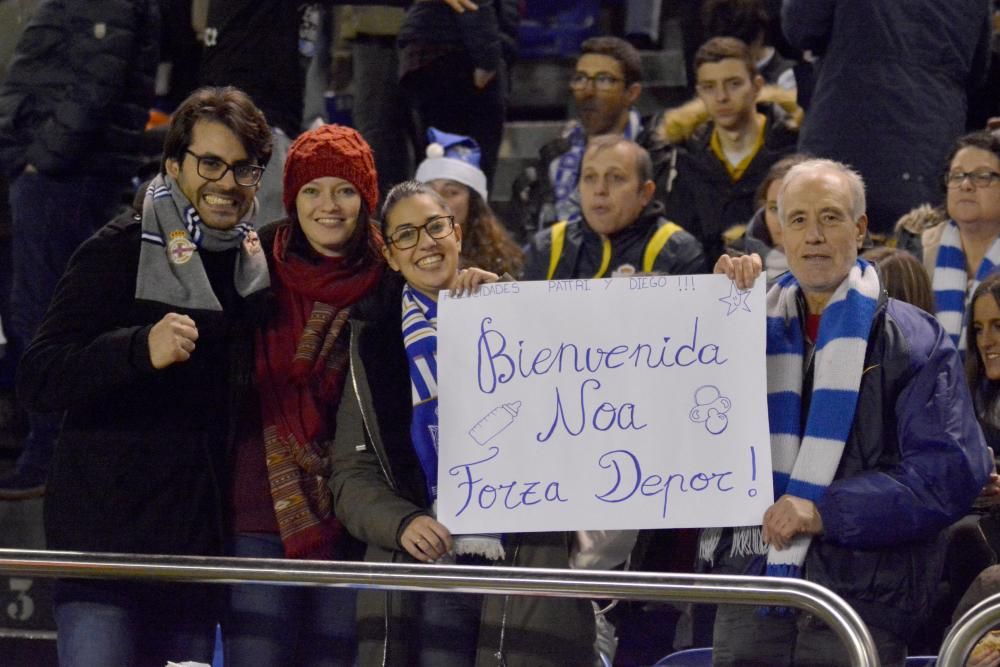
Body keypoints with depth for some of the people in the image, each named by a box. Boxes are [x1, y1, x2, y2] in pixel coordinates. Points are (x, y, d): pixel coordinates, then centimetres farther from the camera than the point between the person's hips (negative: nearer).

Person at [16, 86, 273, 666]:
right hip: (108, 539, -6)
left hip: (202, 542, 6)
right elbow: (39, 380, -14)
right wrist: (141, 350, -29)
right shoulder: (120, 252, -6)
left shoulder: (259, 264, 14)